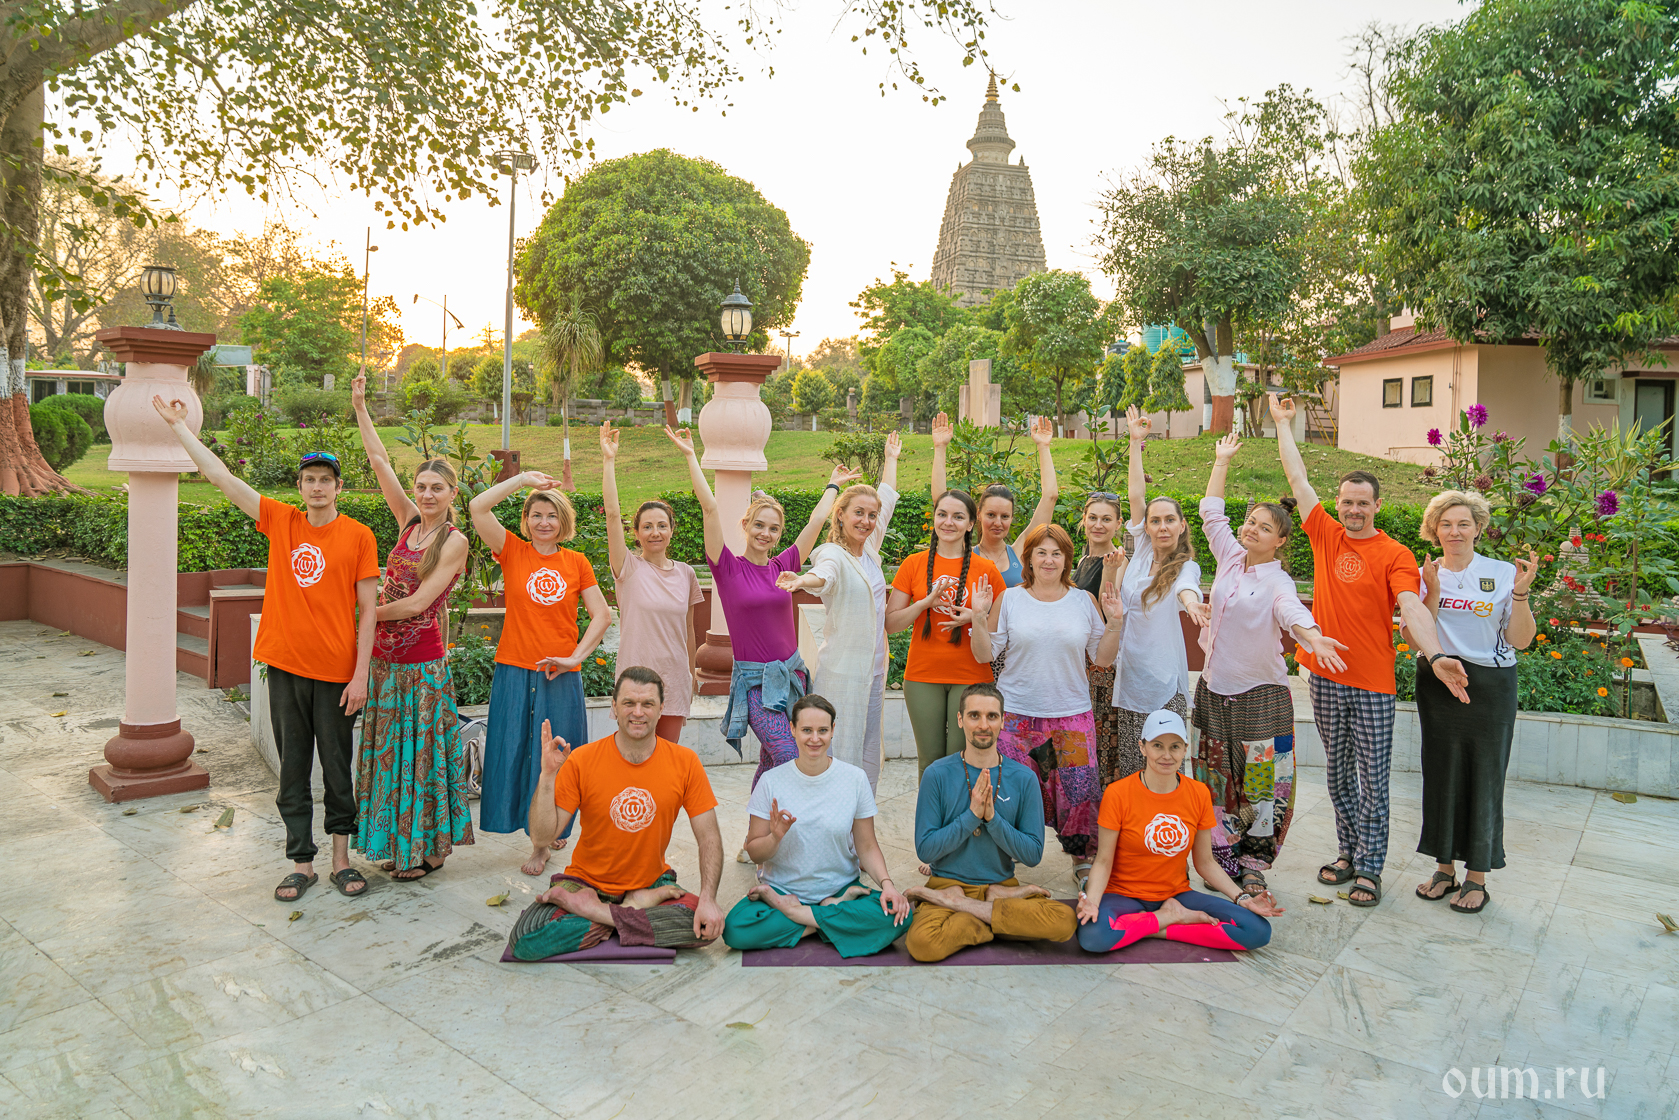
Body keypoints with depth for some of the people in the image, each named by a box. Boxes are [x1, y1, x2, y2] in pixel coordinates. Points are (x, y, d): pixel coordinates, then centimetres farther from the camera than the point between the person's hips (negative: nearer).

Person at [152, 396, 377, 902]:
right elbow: (220, 476, 7)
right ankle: (301, 864, 21)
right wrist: (178, 426, 8)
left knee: (338, 769, 8)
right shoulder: (280, 521, 5)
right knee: (293, 771, 10)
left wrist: (361, 674, -8)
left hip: (336, 672, -3)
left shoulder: (359, 537, -4)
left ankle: (341, 860, 21)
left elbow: (368, 611, -4)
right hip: (285, 666, 3)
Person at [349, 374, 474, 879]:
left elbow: (418, 603, -15)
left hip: (423, 659, -6)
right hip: (386, 655, 6)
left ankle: (428, 849, 15)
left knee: (420, 750, 2)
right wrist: (359, 407, 5)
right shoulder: (409, 521, 7)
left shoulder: (455, 541, -9)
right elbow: (380, 462, 6)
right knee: (389, 748, 12)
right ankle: (401, 843, 26)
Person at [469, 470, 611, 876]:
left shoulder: (576, 562, 4)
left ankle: (548, 833, 21)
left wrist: (575, 657, -7)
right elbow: (478, 507, -10)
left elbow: (601, 615, 3)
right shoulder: (513, 552, 2)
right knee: (516, 753, 6)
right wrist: (523, 478, -7)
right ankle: (540, 838, 22)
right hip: (515, 673, 0)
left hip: (561, 676, 0)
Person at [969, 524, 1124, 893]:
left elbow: (1102, 658, 7)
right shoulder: (1009, 599, 2)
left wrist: (1114, 622, -6)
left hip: (1072, 714, 1)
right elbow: (984, 654, 2)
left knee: (1079, 787, -3)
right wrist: (979, 617, -12)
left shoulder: (1085, 601, 6)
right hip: (1017, 714, -1)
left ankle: (1084, 858, 20)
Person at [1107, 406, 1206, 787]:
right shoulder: (1140, 553, 7)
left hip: (1162, 682, -4)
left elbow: (1185, 587, -28)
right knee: (1124, 772, 7)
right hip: (1126, 672, 4)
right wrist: (1136, 442, 1)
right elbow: (1136, 496, 3)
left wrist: (1190, 601, -52)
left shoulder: (1186, 567, -3)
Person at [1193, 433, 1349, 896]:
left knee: (1261, 788, 0)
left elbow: (1292, 611, -32)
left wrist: (1313, 636, -53)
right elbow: (1211, 512, 14)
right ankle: (1223, 866, 22)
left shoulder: (1277, 582, -10)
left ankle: (1252, 871, 14)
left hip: (1260, 695, -5)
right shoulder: (1231, 559, 5)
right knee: (1218, 783, 11)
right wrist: (1222, 460, 17)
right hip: (1215, 689, 5)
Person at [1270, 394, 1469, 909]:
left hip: (1372, 683, -3)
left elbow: (1412, 607, -19)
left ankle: (1369, 868, 14)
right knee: (1337, 775, 14)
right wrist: (1283, 423, 14)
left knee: (1373, 780, 3)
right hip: (1325, 676, 4)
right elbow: (1297, 479, 9)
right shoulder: (1325, 534, 4)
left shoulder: (1395, 555, -6)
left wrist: (1435, 655, -35)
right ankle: (1348, 851, 29)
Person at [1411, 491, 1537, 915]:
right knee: (1441, 774, 9)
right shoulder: (1426, 576, 3)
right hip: (1438, 684, 2)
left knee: (1484, 777, 4)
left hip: (1490, 686, -2)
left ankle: (1477, 877, 17)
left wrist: (1521, 594, -17)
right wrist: (1432, 594, -16)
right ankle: (1445, 867, 24)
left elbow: (1520, 640, -5)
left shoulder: (1502, 574, -3)